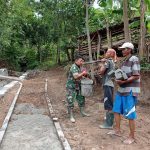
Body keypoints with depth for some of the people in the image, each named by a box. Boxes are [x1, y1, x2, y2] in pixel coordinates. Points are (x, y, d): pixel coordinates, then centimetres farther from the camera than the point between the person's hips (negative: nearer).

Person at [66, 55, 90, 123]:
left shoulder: (79, 67, 8)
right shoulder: (74, 67, -20)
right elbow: (76, 76, -33)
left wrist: (83, 75, 4)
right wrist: (83, 73, -22)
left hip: (78, 86, 9)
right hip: (71, 87, -9)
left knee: (81, 99, 16)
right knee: (70, 101, -4)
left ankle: (82, 112, 30)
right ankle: (71, 116, 4)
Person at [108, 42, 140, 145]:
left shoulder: (134, 59, -11)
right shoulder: (124, 61, 14)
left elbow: (136, 76, -16)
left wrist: (123, 81, -22)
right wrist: (119, 80, 0)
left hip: (130, 91, -8)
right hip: (121, 90, 9)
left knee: (130, 114, -1)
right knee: (116, 110, 13)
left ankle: (132, 137, 13)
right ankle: (117, 130, 29)